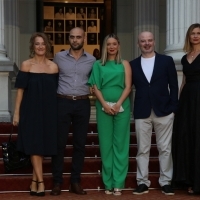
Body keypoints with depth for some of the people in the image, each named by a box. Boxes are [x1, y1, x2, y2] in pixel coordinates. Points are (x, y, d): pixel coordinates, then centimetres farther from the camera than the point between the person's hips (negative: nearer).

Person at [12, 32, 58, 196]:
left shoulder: (53, 67, 4)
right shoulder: (26, 65, -2)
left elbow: (56, 91, 8)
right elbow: (21, 90, -2)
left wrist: (57, 112, 5)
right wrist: (16, 112, -6)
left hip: (48, 111, 2)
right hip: (30, 110, -2)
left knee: (42, 146, 5)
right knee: (34, 145, -3)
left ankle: (34, 182, 14)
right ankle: (40, 182, 1)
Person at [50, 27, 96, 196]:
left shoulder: (91, 60, 5)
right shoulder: (59, 57, 3)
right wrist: (56, 93, 5)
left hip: (83, 104, 1)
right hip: (63, 102, -1)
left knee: (80, 144, 6)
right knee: (59, 143, -1)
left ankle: (75, 182, 14)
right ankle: (57, 182, 7)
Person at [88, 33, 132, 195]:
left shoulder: (124, 64, 8)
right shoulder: (98, 65, 10)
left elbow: (128, 87, 1)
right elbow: (95, 87, 4)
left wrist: (118, 104, -12)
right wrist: (105, 104, -9)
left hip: (121, 107, -1)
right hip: (103, 107, 1)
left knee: (120, 143, 0)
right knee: (106, 144, 2)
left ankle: (118, 183, 3)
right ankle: (108, 183, 8)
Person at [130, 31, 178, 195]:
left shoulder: (167, 61, 4)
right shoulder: (133, 64, 9)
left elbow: (174, 85, 2)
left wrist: (174, 107, -5)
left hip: (163, 111, -1)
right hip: (142, 113, 1)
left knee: (165, 149, 5)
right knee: (142, 149, 5)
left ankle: (166, 182, 14)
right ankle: (143, 182, 13)